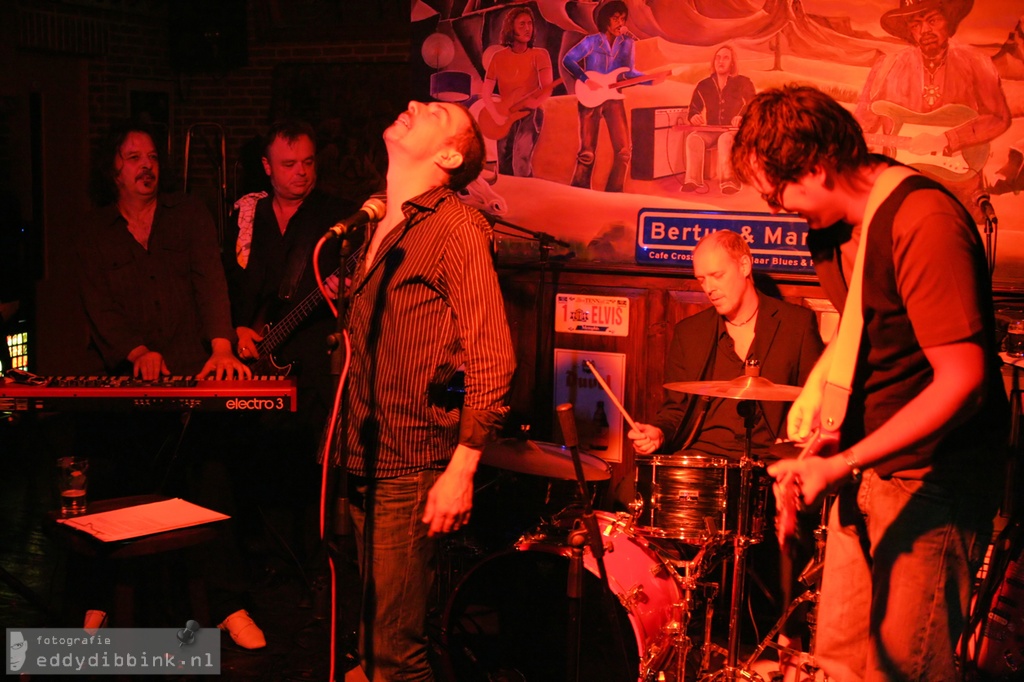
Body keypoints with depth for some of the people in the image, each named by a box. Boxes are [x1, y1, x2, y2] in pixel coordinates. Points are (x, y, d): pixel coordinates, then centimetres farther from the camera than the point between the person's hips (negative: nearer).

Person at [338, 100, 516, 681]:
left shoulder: (456, 227, -10)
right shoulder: (377, 226, 14)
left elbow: (493, 360, -15)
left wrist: (462, 470, -18)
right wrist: (346, 446, 18)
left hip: (412, 473, -8)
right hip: (364, 463, 8)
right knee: (373, 632, 16)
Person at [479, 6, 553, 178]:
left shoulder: (539, 54, -3)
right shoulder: (498, 57, 3)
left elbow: (547, 88, -13)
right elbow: (485, 92, 4)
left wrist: (536, 102, -30)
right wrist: (496, 116, -9)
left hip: (530, 114, -3)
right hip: (506, 117, 3)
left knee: (520, 162, -20)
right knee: (504, 169, 8)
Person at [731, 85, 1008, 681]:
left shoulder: (926, 223, -22)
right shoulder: (840, 224, 7)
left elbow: (963, 381, -26)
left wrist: (842, 465, -27)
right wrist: (820, 381, 6)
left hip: (934, 481, -9)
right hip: (868, 471, 9)